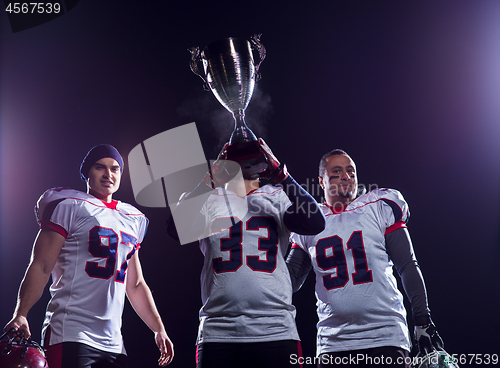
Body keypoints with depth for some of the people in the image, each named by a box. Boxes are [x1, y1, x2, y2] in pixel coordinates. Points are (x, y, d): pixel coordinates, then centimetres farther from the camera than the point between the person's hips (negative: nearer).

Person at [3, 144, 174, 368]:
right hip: (70, 336, -6)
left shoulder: (132, 220, 20)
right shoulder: (69, 206, 2)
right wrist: (20, 315, -19)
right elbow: (41, 266, -6)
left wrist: (159, 329, 17)